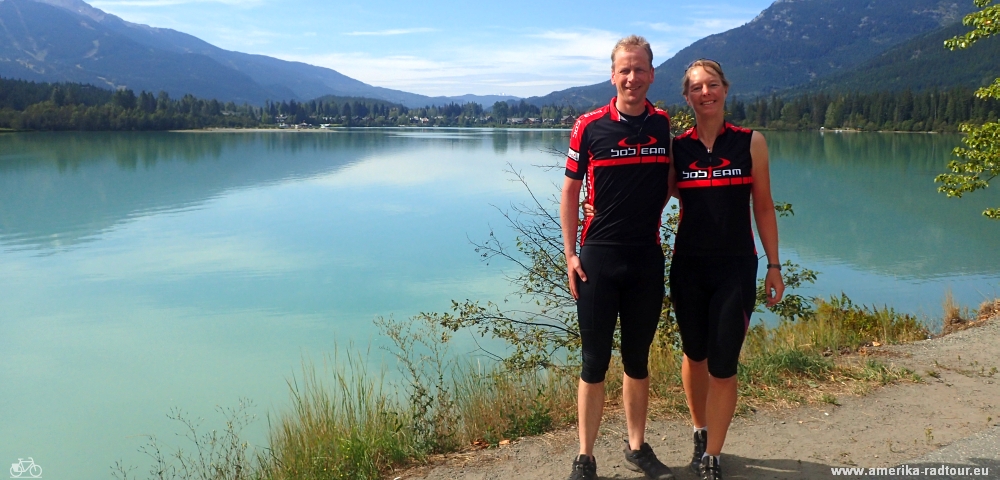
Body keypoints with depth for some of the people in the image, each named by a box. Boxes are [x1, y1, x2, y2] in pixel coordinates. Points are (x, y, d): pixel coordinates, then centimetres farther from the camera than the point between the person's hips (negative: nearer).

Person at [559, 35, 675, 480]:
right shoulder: (589, 126, -4)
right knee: (595, 361, 2)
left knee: (637, 358, 14)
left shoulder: (665, 125, 4)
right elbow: (570, 191, 0)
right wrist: (570, 254, -4)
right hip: (598, 257, -3)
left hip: (648, 258, 3)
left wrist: (648, 216, 3)